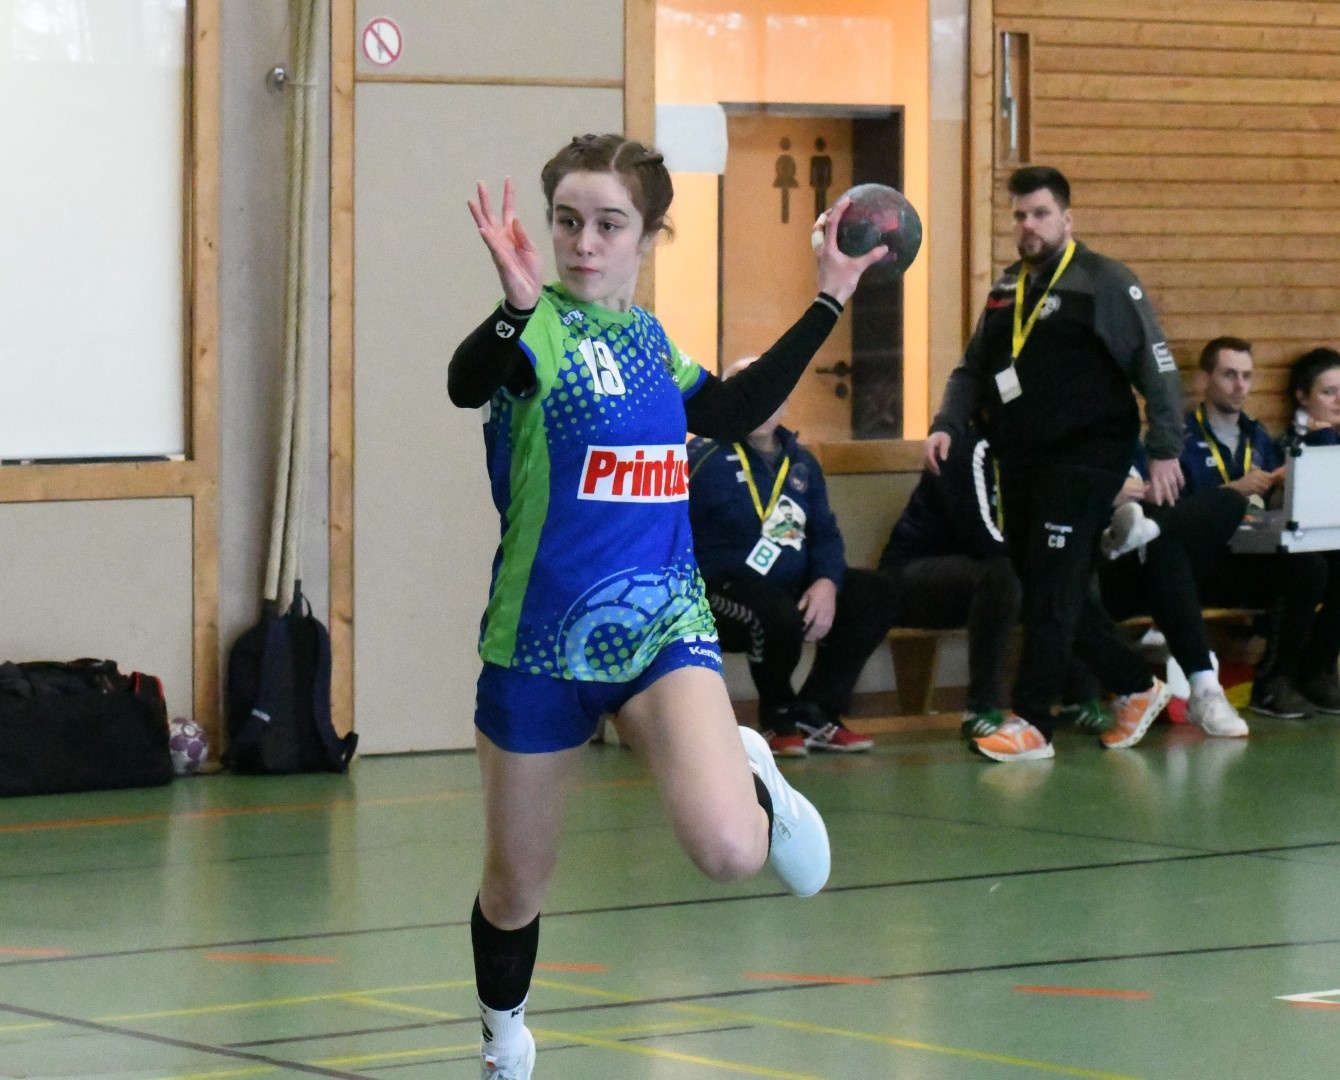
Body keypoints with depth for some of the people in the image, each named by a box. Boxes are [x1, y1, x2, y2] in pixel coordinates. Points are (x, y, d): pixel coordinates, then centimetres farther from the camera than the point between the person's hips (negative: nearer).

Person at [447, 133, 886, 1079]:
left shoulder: (651, 339, 6)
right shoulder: (538, 329, -11)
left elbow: (734, 413, 24)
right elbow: (469, 383, -33)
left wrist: (828, 302, 24)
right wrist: (517, 306, -54)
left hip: (662, 627, 2)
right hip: (540, 641, -2)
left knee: (730, 852, -23)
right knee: (515, 885, 12)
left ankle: (752, 777, 14)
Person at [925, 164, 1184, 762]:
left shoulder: (1104, 282, -5)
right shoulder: (1006, 290, 15)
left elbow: (1157, 369, -8)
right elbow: (971, 371, 20)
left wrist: (1164, 449, -14)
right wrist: (947, 426, 3)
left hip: (1085, 459, -7)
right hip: (1020, 461, 7)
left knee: (1053, 590, -11)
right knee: (1041, 588, 8)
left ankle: (1033, 723, -9)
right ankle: (1135, 685, 23)